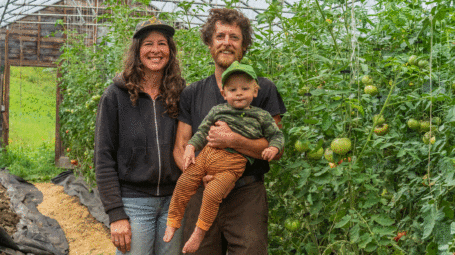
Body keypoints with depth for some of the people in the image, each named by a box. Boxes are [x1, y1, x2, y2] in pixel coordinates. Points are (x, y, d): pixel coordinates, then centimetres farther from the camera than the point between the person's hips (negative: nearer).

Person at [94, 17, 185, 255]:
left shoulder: (179, 95, 6)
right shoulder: (116, 95, -2)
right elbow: (104, 158, -4)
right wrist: (116, 214, -10)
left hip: (173, 201, 3)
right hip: (133, 201, -3)